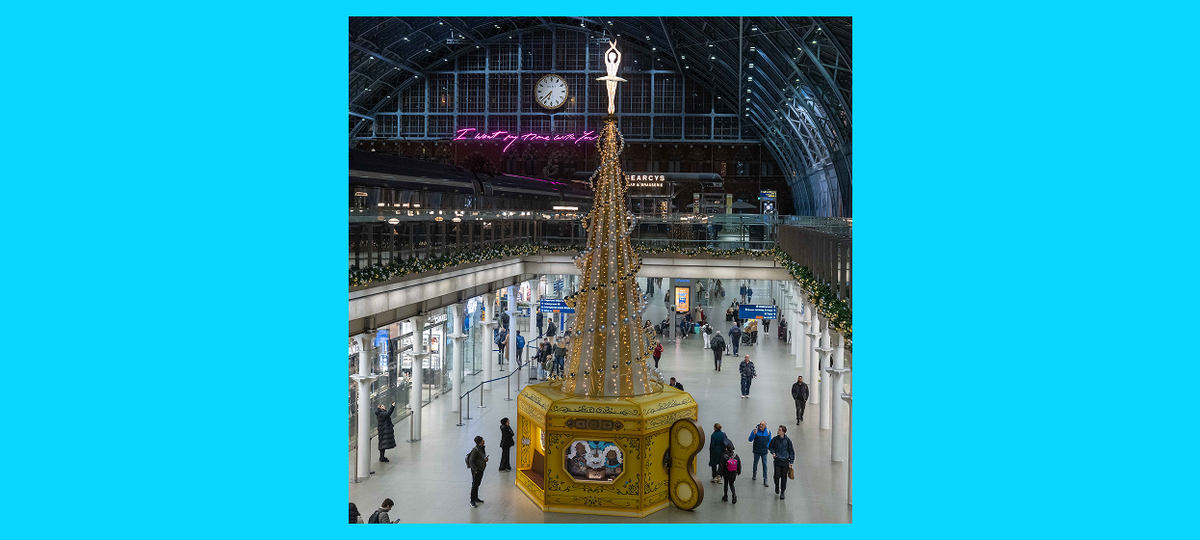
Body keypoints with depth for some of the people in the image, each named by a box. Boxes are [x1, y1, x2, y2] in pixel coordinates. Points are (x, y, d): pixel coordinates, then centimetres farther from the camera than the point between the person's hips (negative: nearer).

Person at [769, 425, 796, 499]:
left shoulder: (787, 440, -3)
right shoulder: (775, 439, -2)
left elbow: (791, 451, 4)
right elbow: (770, 446, 15)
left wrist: (791, 462, 1)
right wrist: (773, 452, -4)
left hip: (785, 461, 0)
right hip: (777, 460, 0)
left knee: (784, 477, 2)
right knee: (777, 476, -6)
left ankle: (782, 492, 14)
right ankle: (777, 486, 24)